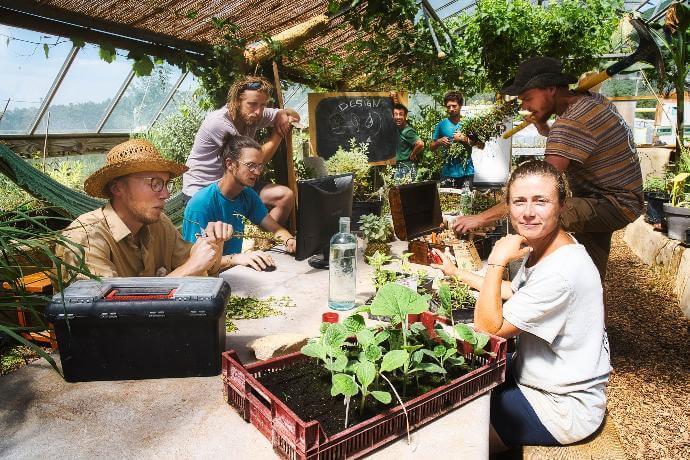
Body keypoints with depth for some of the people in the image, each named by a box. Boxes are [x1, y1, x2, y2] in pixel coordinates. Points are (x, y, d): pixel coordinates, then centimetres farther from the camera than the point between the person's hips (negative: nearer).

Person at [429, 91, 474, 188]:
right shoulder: (442, 124, 6)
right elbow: (432, 148, 11)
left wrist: (465, 140, -15)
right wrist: (439, 142, -10)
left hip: (466, 172, 0)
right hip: (448, 172, 0)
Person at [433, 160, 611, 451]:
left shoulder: (561, 273, -33)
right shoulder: (541, 246, -2)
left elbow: (486, 329, -27)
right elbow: (512, 291, 17)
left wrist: (497, 261, -28)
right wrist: (457, 273, 18)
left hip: (564, 408, -9)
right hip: (534, 376, 9)